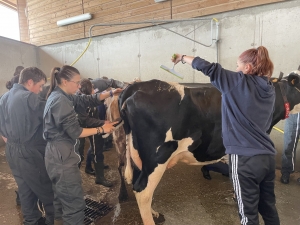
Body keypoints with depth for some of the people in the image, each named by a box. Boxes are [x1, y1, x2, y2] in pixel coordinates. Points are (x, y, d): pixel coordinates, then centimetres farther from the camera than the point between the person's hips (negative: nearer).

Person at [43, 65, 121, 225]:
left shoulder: (60, 96, 10)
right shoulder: (61, 100, -20)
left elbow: (87, 100, 12)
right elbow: (75, 132, -20)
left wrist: (111, 93, 7)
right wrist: (101, 129, -12)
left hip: (58, 154, 11)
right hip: (62, 155, -11)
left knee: (64, 197, 27)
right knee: (75, 202, 2)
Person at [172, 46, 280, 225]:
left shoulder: (239, 82, -9)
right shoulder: (270, 89, 10)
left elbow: (208, 68, -10)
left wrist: (183, 58, 4)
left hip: (246, 158, -7)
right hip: (268, 156, 7)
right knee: (268, 207, 23)